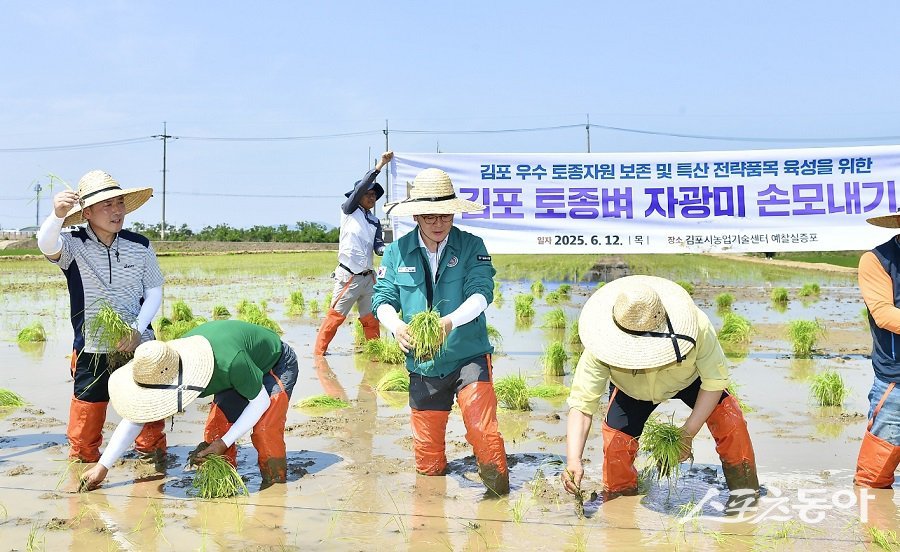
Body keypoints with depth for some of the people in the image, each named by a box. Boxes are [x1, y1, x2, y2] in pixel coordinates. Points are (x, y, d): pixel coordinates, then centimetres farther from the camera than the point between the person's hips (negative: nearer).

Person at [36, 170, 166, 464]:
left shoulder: (140, 246, -3)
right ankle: (83, 462, 30)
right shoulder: (73, 245, -9)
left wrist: (137, 329, -13)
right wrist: (57, 215, -53)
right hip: (91, 350, -1)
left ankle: (153, 455, 32)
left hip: (139, 345, 2)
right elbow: (46, 245, -32)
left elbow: (154, 293, 2)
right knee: (86, 413, 8)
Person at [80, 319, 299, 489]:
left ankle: (276, 483, -3)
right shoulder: (162, 369, -24)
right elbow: (135, 419, -15)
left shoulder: (229, 361, -45)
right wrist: (102, 466, -16)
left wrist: (225, 442, -28)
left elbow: (260, 400, -28)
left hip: (276, 366, -6)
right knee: (215, 430, -9)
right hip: (241, 374, 7)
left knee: (264, 430, -22)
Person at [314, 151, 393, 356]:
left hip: (368, 277, 6)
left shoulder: (375, 222, 15)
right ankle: (318, 353, 3)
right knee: (334, 317, -4)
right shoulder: (349, 211, 1)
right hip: (348, 276, -6)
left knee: (371, 319, 10)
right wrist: (379, 165, -16)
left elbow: (378, 247, 5)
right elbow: (360, 187, -13)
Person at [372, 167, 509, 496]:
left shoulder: (471, 246, -4)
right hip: (422, 362, 3)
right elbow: (383, 299, 0)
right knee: (426, 451, 11)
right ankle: (431, 483, 40)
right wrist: (396, 326, -23)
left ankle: (498, 487, 7)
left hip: (469, 356, -2)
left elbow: (481, 294, -15)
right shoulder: (397, 252, 2)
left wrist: (450, 321, -35)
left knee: (482, 429, -16)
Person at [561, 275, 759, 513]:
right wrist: (573, 461, -50)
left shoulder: (697, 327, -41)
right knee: (616, 441, -17)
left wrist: (688, 433, -30)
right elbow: (581, 406, -37)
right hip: (633, 391, 0)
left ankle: (743, 488, 1)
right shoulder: (600, 352, -41)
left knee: (728, 417, -22)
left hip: (688, 378, 0)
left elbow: (715, 380, -26)